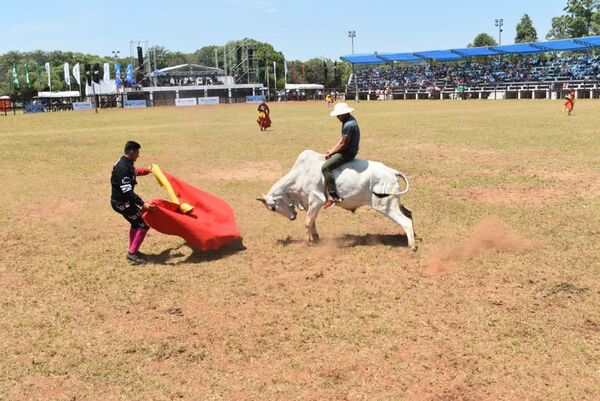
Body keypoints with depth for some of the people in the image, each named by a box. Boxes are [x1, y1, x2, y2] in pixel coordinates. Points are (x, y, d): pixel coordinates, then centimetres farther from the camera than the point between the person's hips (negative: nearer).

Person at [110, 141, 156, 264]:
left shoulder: (126, 163, 5)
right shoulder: (122, 168, -27)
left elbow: (135, 171, 31)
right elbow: (127, 191, -32)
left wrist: (148, 170, 43)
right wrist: (142, 204, -35)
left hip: (122, 200, 10)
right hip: (121, 202, -10)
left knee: (136, 223, 23)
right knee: (143, 224, -7)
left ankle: (132, 250, 33)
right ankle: (132, 253, -4)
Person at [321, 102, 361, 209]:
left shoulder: (348, 125, -24)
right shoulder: (349, 120, 9)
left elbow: (343, 145, -23)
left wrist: (331, 153, -11)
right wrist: (331, 150, 9)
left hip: (347, 153, -11)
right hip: (347, 150, 11)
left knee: (325, 167, -22)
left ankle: (334, 196, -24)